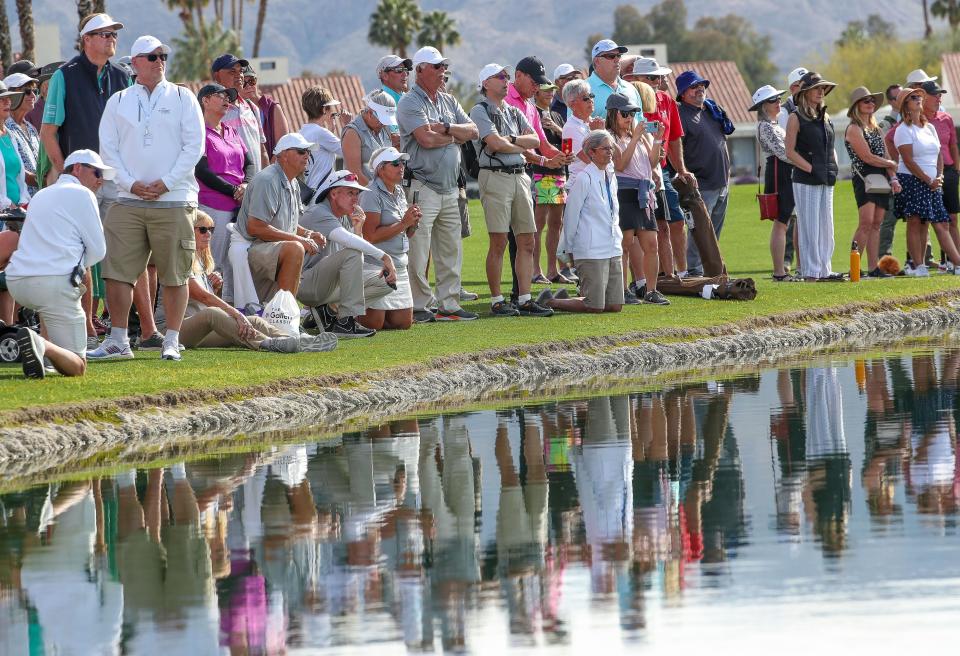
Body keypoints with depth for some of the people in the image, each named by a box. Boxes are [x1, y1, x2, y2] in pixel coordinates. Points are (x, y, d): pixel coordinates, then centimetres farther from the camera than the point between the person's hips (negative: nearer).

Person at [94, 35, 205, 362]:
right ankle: (118, 340, 4)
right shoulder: (118, 102, 12)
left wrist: (166, 183, -10)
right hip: (129, 200, 2)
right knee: (117, 271, -3)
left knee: (174, 274, -1)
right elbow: (108, 148, 7)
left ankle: (171, 341, 5)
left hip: (173, 200, -2)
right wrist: (131, 184, -7)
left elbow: (194, 146, 0)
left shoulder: (182, 99, 6)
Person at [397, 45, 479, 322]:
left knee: (450, 251, 9)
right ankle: (419, 306, -3)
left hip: (450, 189, 8)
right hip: (422, 187, -8)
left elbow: (472, 131, 6)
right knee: (418, 253, -7)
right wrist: (455, 135, -2)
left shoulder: (449, 102, 17)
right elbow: (426, 139, -20)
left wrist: (444, 128, -11)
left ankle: (449, 304, 15)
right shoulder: (410, 103, -7)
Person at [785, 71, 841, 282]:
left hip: (827, 181, 7)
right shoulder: (796, 118, -6)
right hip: (806, 180, -7)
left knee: (826, 227, 8)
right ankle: (810, 272, -5)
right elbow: (790, 151, -10)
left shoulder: (825, 117, 15)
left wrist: (833, 167, 6)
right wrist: (811, 169, -16)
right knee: (810, 226, -6)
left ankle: (824, 270, 13)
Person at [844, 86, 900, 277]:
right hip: (864, 179, -8)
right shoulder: (854, 129, -6)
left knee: (876, 224, 5)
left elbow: (885, 156, 17)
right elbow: (867, 157, -13)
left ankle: (873, 268, 4)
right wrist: (891, 164, 0)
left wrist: (893, 178, 2)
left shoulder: (877, 129, 20)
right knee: (866, 222, -17)